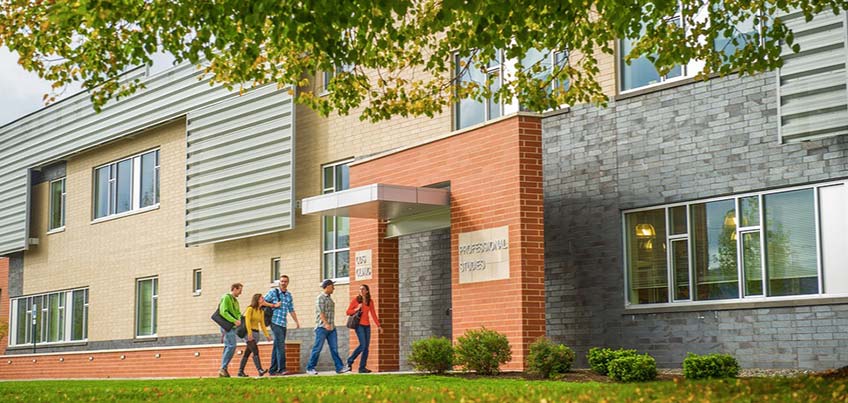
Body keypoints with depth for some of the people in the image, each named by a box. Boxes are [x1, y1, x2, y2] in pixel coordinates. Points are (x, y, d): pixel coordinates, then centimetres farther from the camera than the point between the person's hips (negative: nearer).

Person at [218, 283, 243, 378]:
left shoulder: (235, 300, 22)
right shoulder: (226, 297, -7)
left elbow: (238, 313, 18)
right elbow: (223, 312, -17)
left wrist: (239, 320, -4)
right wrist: (234, 320, -21)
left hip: (232, 326, 9)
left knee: (228, 347, 7)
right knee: (231, 346, -16)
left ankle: (223, 369, 8)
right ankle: (223, 368, -15)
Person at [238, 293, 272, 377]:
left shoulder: (261, 312, 13)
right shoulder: (250, 309, -9)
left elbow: (262, 324, 12)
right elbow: (247, 321, -17)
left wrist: (267, 335, 2)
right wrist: (250, 333, -25)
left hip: (255, 333, 8)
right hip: (248, 332, -8)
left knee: (247, 353, 9)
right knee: (255, 351, -20)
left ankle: (240, 372, 14)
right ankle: (260, 370, -30)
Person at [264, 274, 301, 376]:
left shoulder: (289, 295, 15)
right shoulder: (273, 292, -2)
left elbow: (291, 310, 22)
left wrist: (297, 321, 17)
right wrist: (274, 305, -11)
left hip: (283, 324, 6)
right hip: (275, 322, -6)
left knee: (277, 346, 9)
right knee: (281, 346, -15)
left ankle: (272, 370, 13)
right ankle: (282, 369, -16)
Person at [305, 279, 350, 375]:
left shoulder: (329, 298, 19)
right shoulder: (320, 298, -7)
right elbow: (321, 312, -18)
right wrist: (326, 324, -30)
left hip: (331, 328, 8)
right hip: (322, 327, -8)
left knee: (334, 348, 1)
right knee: (317, 348, -4)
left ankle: (339, 367, -3)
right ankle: (310, 368, 3)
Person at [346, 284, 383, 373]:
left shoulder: (370, 302, 10)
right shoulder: (355, 300, 0)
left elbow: (373, 314, 12)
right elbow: (348, 312, 2)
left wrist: (378, 326, 6)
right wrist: (357, 309, -14)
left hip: (367, 325, 5)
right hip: (359, 325, -5)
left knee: (366, 347, -1)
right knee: (362, 345, -16)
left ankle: (362, 367, 2)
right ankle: (350, 361, -1)